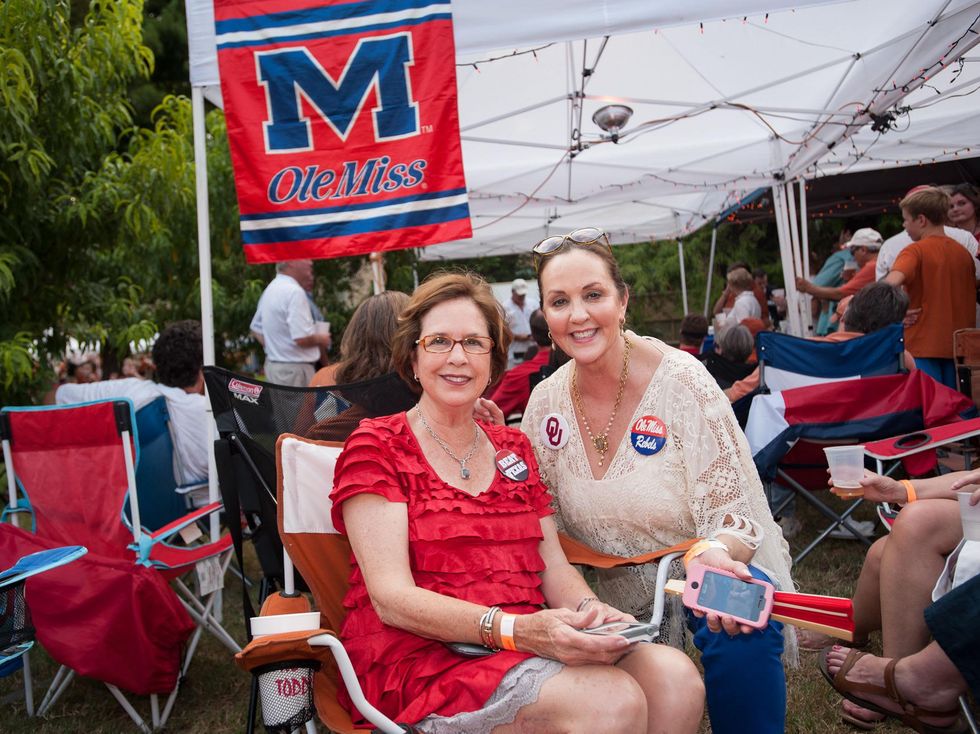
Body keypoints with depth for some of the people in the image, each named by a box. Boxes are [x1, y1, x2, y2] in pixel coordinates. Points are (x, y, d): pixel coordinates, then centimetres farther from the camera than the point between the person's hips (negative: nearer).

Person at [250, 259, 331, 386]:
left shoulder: (270, 289, 12)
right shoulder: (295, 291, -19)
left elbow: (256, 329, 22)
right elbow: (302, 338, -25)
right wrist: (321, 339, -6)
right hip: (295, 367, -10)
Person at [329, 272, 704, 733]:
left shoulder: (514, 449, 17)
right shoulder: (375, 447, -1)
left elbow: (554, 567, 14)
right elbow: (392, 599, -11)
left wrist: (589, 610, -11)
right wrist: (517, 630, -25)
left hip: (528, 647, 6)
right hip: (420, 657, -5)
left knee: (674, 676, -21)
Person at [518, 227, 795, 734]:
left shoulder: (682, 380, -18)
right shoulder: (546, 402, -5)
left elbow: (733, 512, -16)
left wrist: (715, 554, -40)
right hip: (620, 591, 4)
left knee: (739, 639, -32)